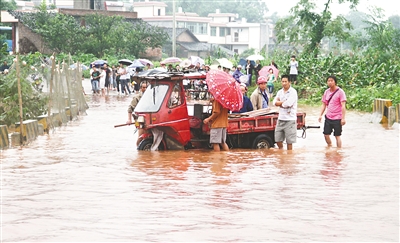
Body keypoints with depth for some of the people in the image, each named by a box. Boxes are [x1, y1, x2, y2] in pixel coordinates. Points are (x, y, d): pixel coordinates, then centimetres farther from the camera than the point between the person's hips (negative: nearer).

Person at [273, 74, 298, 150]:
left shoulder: (293, 92, -7)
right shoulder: (280, 92, 13)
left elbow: (288, 104, -19)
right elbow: (274, 102, 1)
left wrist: (279, 103, -4)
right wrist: (284, 102, -13)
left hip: (290, 119, -6)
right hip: (280, 118, 6)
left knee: (289, 141, -1)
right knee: (278, 139, 7)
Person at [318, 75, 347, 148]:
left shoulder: (340, 92, -9)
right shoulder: (326, 92, 8)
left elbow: (343, 106, -12)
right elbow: (324, 104, 15)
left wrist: (343, 118, -18)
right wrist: (321, 115, 5)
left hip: (337, 118, -6)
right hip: (328, 117, 6)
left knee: (337, 136, 0)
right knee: (326, 134, 8)